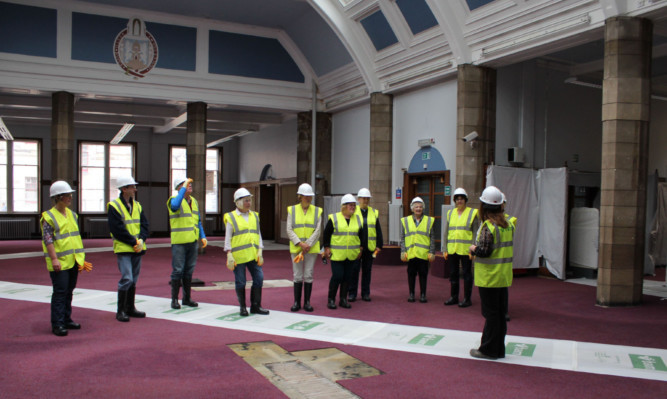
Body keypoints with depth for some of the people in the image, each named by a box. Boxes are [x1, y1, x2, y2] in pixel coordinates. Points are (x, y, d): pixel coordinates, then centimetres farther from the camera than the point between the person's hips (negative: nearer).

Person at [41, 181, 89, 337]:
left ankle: (66, 320, 23)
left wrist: (81, 257, 16)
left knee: (69, 291, 13)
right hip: (59, 262, -7)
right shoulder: (49, 217, -9)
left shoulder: (72, 215, 14)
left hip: (73, 261, 7)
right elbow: (48, 240, -14)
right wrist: (54, 259, -20)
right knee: (60, 292, -6)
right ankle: (57, 324, 0)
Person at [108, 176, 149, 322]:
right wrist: (133, 242, -15)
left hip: (137, 249, 7)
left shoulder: (137, 205, 12)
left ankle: (130, 308, 22)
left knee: (133, 280, 12)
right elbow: (117, 230, -14)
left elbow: (144, 224, 9)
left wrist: (141, 240, -9)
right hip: (123, 249, -6)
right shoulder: (114, 206, -8)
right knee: (127, 279, -11)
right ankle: (121, 311, 0)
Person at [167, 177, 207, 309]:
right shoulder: (174, 199, -7)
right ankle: (174, 299, 7)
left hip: (193, 241, 6)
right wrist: (184, 188, -28)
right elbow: (175, 205, -34)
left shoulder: (194, 201, 14)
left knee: (189, 271, 11)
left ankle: (187, 298, 19)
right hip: (179, 242, -6)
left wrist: (203, 237, 10)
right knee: (178, 270, -3)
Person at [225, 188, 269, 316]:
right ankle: (242, 307, 17)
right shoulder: (231, 217, -1)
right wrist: (229, 256, -10)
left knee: (259, 279, 1)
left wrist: (260, 252, 4)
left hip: (253, 255, 4)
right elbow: (227, 238, -3)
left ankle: (255, 306, 14)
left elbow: (258, 235, 14)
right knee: (240, 282, 2)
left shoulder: (254, 216, 13)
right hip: (238, 256, -4)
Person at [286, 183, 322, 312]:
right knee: (297, 276, 3)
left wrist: (308, 245, -14)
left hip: (311, 248, 0)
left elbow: (317, 231, -4)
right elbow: (289, 230, -4)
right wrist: (300, 243, -15)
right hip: (296, 248, 0)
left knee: (308, 275, 3)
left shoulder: (317, 211, 2)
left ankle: (307, 302, 12)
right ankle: (297, 302, 13)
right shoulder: (292, 210, 2)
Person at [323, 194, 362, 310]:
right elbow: (326, 234, 0)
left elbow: (360, 235, 17)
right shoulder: (334, 218, -3)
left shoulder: (358, 219, 9)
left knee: (347, 277, 7)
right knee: (337, 276, -7)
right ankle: (331, 300, 8)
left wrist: (360, 248, 12)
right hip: (337, 255, -4)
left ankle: (343, 299, 19)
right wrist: (326, 248, -4)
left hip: (351, 255, 4)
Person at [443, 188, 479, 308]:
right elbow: (446, 232, 13)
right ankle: (454, 297, 22)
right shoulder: (450, 213, 10)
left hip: (465, 249, -4)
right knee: (453, 273, 11)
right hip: (452, 249, 4)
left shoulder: (472, 213, -1)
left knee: (466, 273, 3)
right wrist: (444, 249, 8)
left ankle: (467, 299, 12)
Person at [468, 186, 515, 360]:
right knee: (500, 312, 14)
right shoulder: (508, 225, 6)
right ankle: (498, 349, 22)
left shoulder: (488, 226, -17)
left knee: (490, 313, 0)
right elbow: (509, 249, 12)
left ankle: (488, 349, 9)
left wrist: (473, 248, -3)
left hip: (489, 278, -7)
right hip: (504, 277, 7)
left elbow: (484, 252, -23)